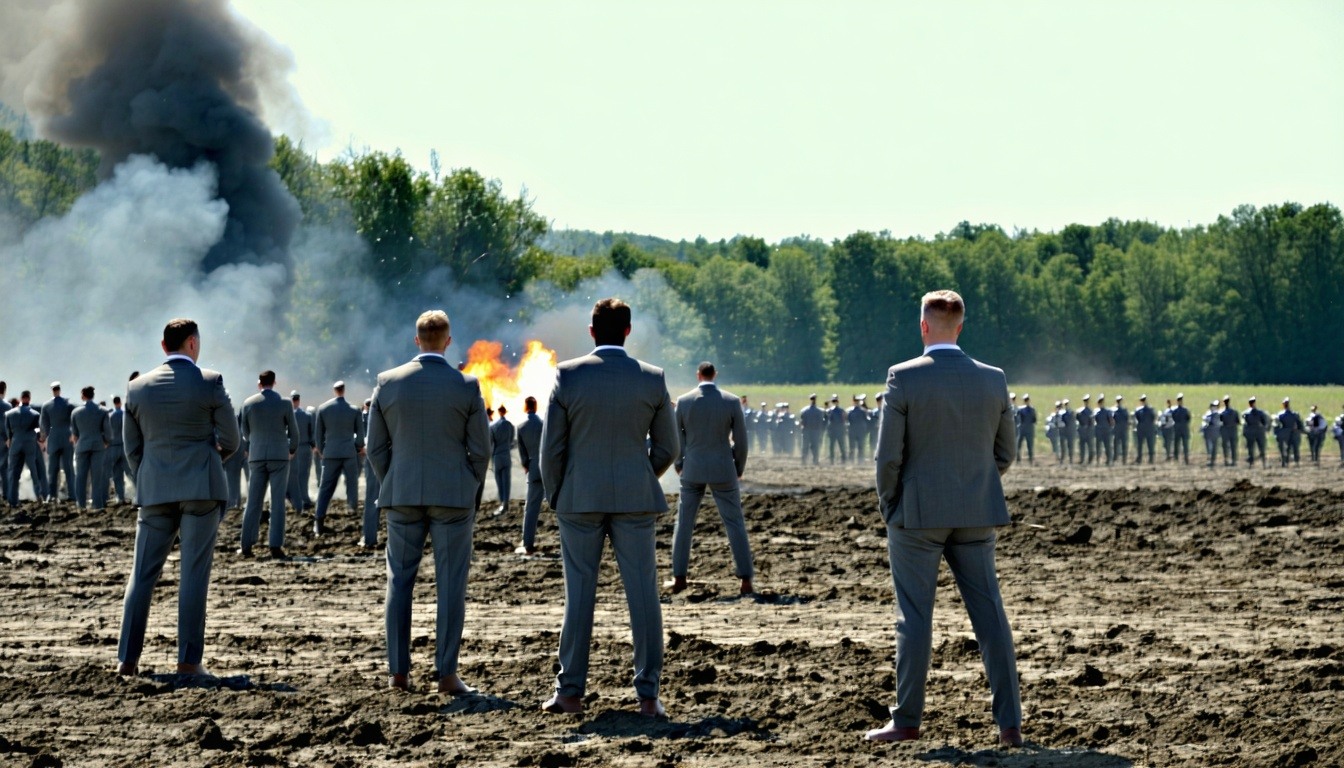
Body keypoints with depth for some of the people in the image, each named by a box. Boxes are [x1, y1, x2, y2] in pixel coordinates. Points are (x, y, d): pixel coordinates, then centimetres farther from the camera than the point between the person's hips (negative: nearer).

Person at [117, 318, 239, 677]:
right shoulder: (210, 382, -4)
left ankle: (127, 659, 2)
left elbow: (132, 448, 8)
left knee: (142, 574, 6)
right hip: (201, 489, -3)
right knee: (194, 575, -1)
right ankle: (189, 660, -3)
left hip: (154, 490, 3)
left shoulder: (137, 388, 6)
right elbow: (230, 439, -1)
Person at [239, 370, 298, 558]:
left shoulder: (248, 403, 1)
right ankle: (275, 546, -6)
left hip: (256, 456, 2)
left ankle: (246, 545, 4)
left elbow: (245, 432, 12)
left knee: (253, 502, 6)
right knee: (277, 502, 0)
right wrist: (293, 450, 23)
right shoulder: (284, 403, -4)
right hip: (279, 456, -2)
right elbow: (293, 431, 3)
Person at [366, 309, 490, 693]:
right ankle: (446, 673, -2)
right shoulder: (466, 386, -5)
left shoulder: (387, 383, 0)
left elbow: (376, 448, 3)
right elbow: (480, 450, -2)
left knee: (399, 581, 9)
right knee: (450, 585, 1)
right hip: (453, 496, -2)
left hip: (402, 496, 2)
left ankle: (398, 672, 8)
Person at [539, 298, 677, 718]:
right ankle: (648, 695, 3)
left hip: (580, 498, 0)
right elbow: (666, 448, 5)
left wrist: (556, 497, 10)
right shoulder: (652, 379, -2)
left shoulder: (567, 376, -6)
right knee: (643, 593, 3)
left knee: (579, 593, 6)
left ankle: (570, 692, 9)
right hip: (636, 500, 1)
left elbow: (551, 449, -3)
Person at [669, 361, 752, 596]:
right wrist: (739, 468, 11)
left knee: (684, 522, 11)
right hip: (723, 470, -1)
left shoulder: (684, 401, -3)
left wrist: (679, 464, 19)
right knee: (734, 523, 4)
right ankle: (746, 580, 0)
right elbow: (740, 440, -3)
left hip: (692, 470, 1)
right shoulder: (731, 401, -6)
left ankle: (679, 578, 9)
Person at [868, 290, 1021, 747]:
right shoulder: (993, 379, 1)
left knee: (915, 619, 4)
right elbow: (1004, 455, 7)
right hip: (976, 518, 3)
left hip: (917, 514, -3)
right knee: (989, 615, 6)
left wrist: (889, 509, 3)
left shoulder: (904, 378, -11)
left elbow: (888, 456, -11)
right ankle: (1010, 723, 4)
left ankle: (906, 721, 9)